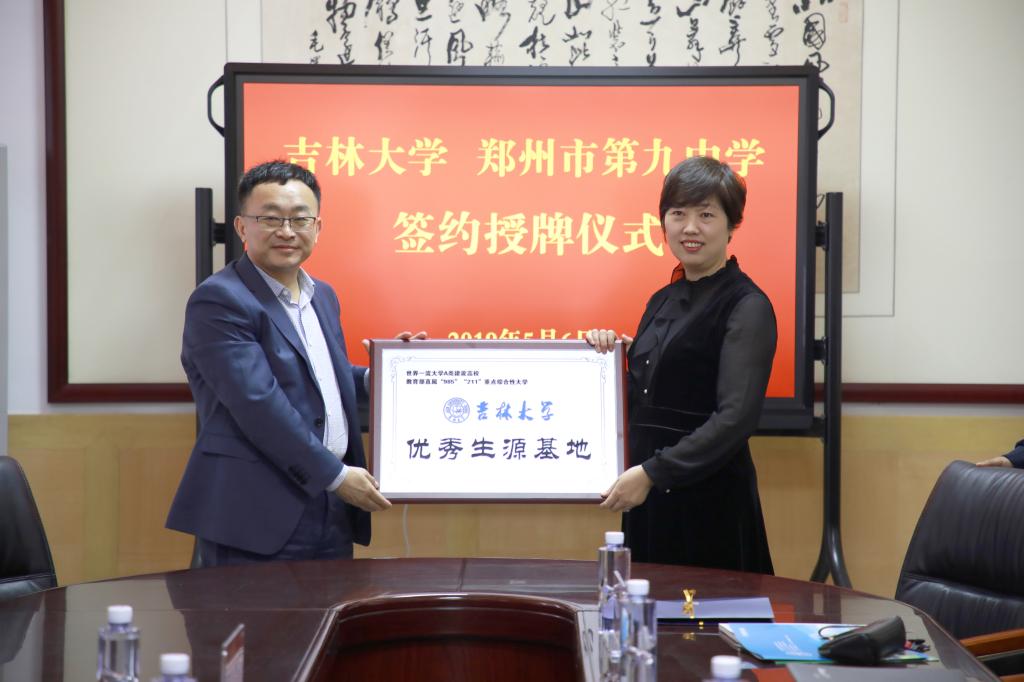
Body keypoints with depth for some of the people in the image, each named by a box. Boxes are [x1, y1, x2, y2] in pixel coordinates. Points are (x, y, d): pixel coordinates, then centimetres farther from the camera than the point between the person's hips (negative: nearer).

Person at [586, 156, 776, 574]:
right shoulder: (663, 301, 13)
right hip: (648, 497, 7)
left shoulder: (746, 307, -10)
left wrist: (650, 473, -21)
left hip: (708, 498, -7)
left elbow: (735, 418, -19)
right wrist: (612, 358, 2)